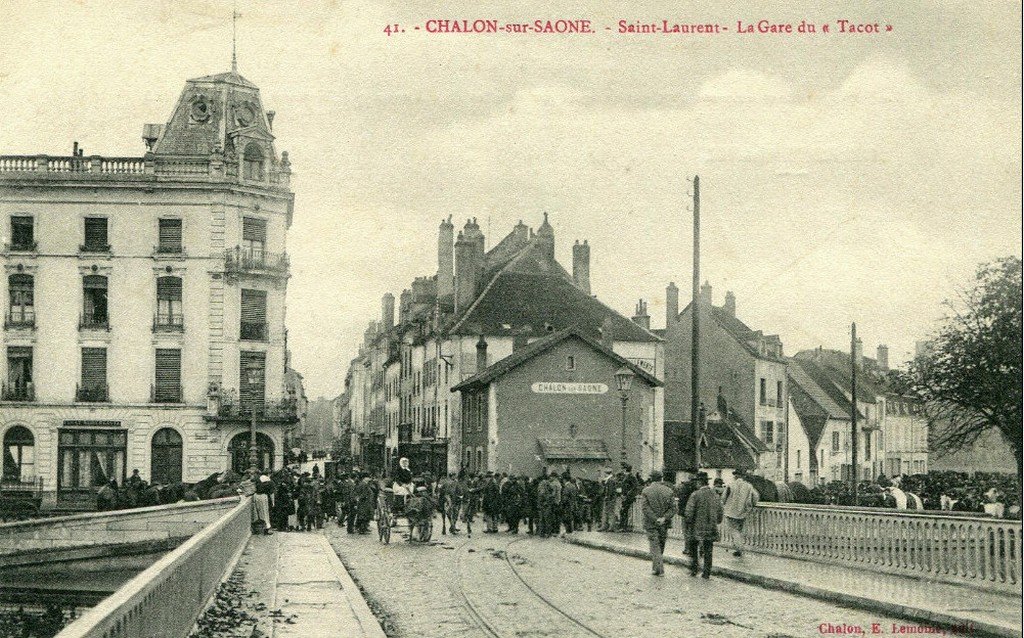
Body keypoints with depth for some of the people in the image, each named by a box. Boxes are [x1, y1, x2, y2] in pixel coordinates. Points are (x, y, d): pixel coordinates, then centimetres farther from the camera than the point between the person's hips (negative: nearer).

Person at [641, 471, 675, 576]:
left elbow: (644, 507, -14)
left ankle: (659, 568, -10)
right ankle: (656, 566, 26)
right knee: (661, 545, 16)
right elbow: (673, 507, -4)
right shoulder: (668, 490, 2)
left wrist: (655, 519, -14)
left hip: (651, 524, -3)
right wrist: (664, 518, -10)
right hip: (664, 524, 3)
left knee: (654, 545, -1)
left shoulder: (646, 491, -5)